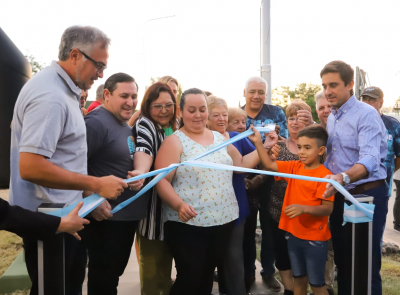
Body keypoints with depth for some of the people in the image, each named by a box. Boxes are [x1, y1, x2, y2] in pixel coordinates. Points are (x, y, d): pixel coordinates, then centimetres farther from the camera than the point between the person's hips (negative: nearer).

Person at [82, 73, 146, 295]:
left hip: (128, 214, 9)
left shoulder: (125, 125, 13)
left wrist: (140, 175, 1)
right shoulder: (96, 122, -17)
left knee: (115, 272, 22)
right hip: (105, 216, -9)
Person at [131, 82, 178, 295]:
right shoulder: (144, 125, -15)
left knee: (166, 258, 21)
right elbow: (143, 150, -38)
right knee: (152, 259, 3)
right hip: (152, 202, -7)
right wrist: (140, 173, -57)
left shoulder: (175, 127, 8)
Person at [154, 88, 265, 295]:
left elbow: (241, 164, 18)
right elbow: (161, 181, -14)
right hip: (187, 224, -5)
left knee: (207, 277, 16)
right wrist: (179, 204, -29)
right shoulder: (174, 141, -6)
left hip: (223, 220, 5)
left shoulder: (219, 138, 11)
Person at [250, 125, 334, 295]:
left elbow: (328, 208, -18)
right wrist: (258, 142, -14)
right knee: (298, 279, 19)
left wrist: (304, 208, -33)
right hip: (294, 234, 6)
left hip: (315, 238, -6)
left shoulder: (325, 175, -15)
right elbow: (269, 165, -5)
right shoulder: (294, 167, 3)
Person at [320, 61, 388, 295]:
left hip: (367, 195, -7)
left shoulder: (366, 114, -15)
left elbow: (370, 160, -30)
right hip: (340, 197, 7)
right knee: (342, 259, 18)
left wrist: (343, 177, -47)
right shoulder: (331, 118, 10)